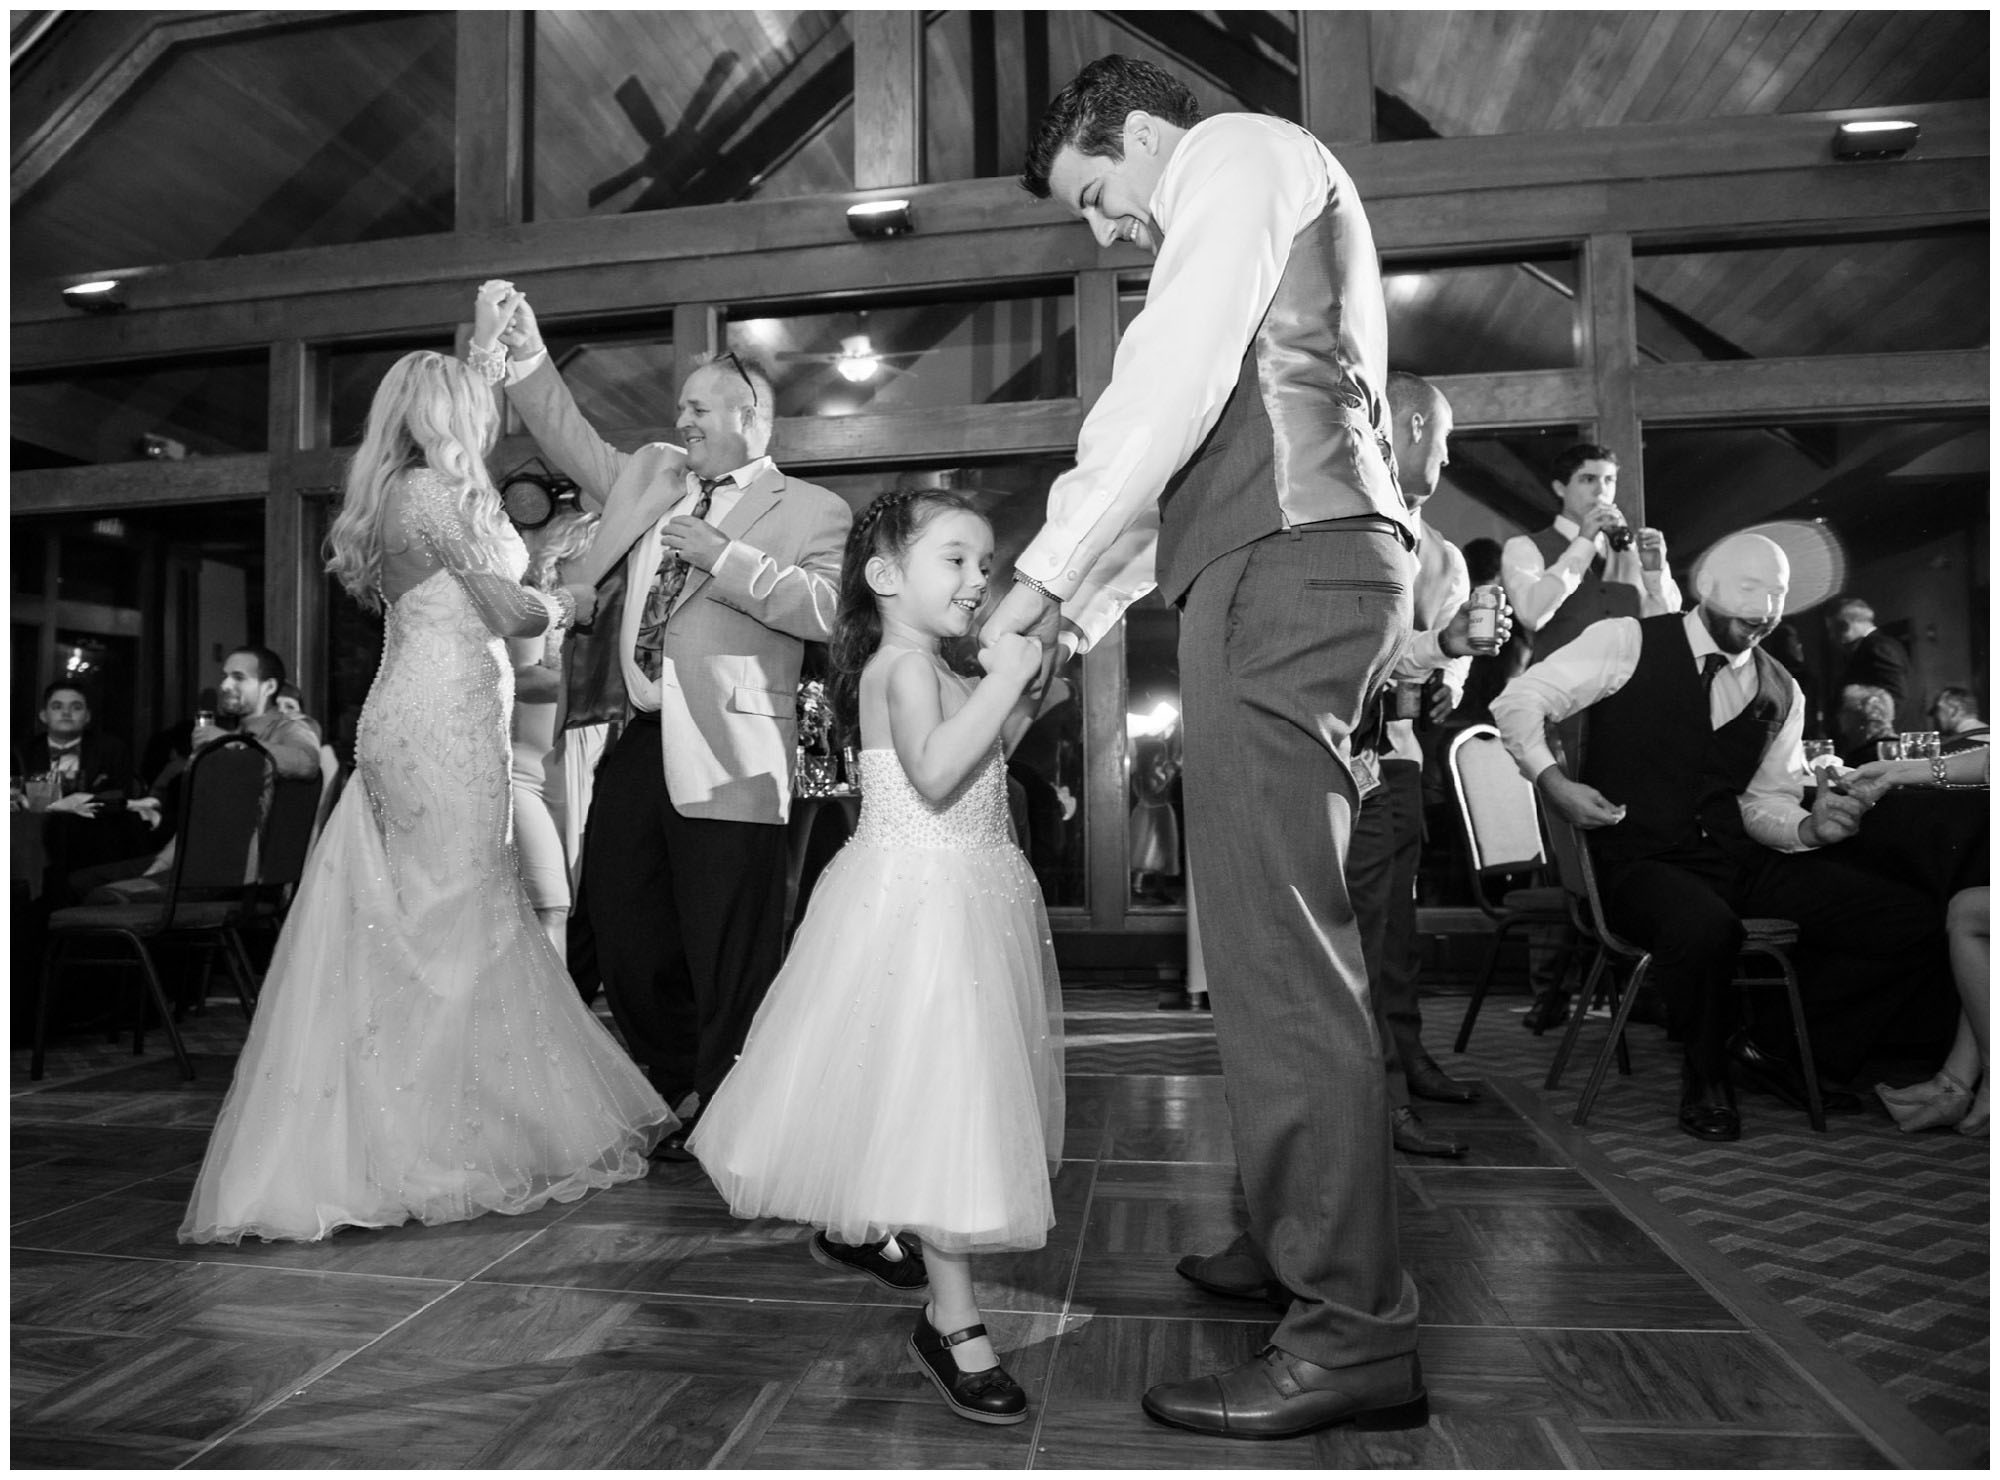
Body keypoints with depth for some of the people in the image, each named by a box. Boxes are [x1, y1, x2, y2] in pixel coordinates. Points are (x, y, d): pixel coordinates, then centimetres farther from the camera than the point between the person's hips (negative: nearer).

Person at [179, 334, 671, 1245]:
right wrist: (569, 604, 10)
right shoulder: (436, 493, -11)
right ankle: (440, 1149, 6)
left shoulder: (400, 494, 16)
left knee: (405, 930, 11)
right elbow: (512, 613, -11)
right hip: (443, 722, -10)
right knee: (453, 923, -4)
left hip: (413, 719, 10)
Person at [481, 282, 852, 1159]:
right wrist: (526, 353, 8)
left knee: (728, 958, 0)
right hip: (636, 745, 7)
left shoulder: (812, 511, 1)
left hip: (724, 756, -7)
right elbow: (571, 441, 19)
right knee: (622, 938, 14)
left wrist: (725, 557, -16)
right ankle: (684, 1091, 34)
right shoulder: (652, 476, 20)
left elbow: (824, 609, -14)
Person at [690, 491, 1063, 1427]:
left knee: (926, 1095, 20)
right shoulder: (905, 664, -16)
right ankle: (952, 1321, 2)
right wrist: (1001, 681, -26)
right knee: (937, 1095, -8)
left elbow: (982, 769, 22)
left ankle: (851, 1228, 41)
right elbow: (934, 774, -31)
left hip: (964, 900, 11)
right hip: (919, 901, -11)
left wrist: (1019, 700, 10)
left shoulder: (936, 671, 16)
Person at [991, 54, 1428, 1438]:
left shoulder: (1240, 150, 6)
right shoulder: (1243, 221, 34)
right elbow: (1201, 447, 27)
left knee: (1274, 942, -13)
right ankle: (1302, 1239, 23)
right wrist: (1082, 607, 21)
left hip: (1284, 569, -10)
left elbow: (1169, 390, -10)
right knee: (1275, 930, 11)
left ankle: (1358, 1329, -6)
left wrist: (1047, 569, -6)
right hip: (1290, 564, 10)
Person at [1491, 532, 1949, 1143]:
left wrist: (1810, 826, -8)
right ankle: (1705, 1071, -5)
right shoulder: (1629, 642, -1)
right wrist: (1552, 781, -19)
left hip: (1742, 862, 6)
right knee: (1705, 927, -39)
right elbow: (1520, 700, -5)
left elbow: (1765, 801, 15)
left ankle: (1762, 1042, 7)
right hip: (1642, 863, -6)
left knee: (1911, 921, -9)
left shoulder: (1780, 692, 14)